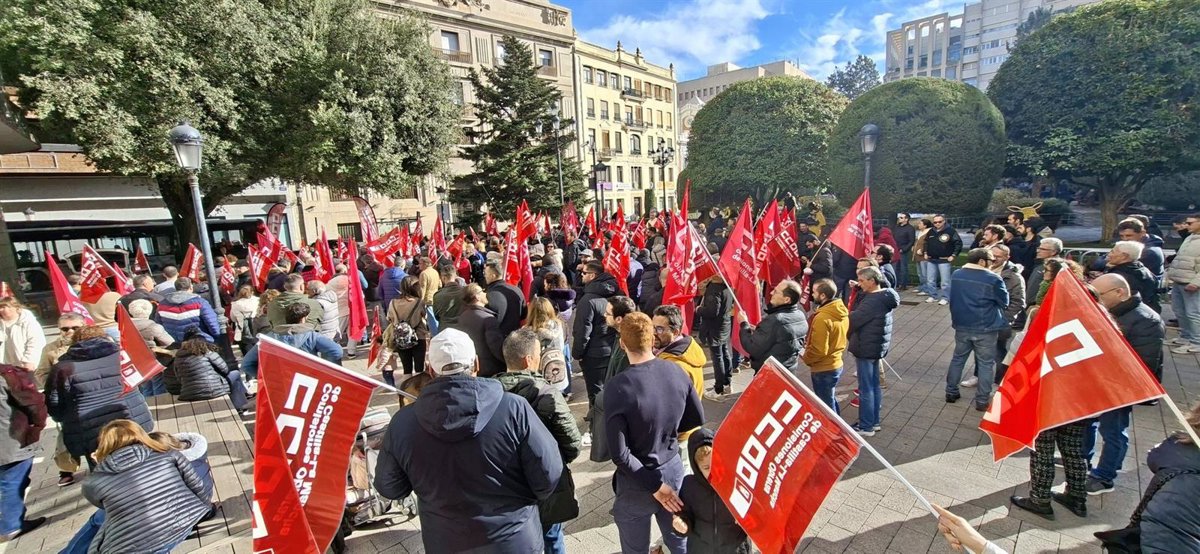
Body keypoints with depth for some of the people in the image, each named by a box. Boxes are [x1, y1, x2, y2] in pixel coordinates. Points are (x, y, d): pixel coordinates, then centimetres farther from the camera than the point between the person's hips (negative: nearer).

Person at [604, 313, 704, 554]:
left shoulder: (617, 387, -26)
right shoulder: (676, 371, -12)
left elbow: (620, 454, -25)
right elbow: (697, 420, 2)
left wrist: (653, 484, -15)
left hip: (637, 480, -4)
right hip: (673, 468, 4)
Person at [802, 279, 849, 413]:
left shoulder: (822, 318, -28)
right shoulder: (842, 311, -1)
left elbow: (819, 350, -26)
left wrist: (805, 357, -8)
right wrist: (810, 342, 10)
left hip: (824, 369, -9)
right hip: (836, 363, 9)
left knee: (825, 404, 9)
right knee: (830, 399, 26)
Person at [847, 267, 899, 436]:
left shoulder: (873, 300, -25)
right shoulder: (884, 295, 7)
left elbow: (854, 319, -24)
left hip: (866, 348, -10)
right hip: (877, 346, 10)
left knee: (865, 389, 2)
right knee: (874, 385, 18)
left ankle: (866, 426, 12)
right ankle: (874, 421, 30)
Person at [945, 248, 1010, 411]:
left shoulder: (956, 275, 1)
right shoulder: (993, 279, -14)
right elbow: (1004, 302, -2)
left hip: (961, 325, 4)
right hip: (985, 328, -4)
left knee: (958, 358, 17)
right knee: (986, 363, 8)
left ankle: (951, 393, 23)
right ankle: (982, 401, 13)